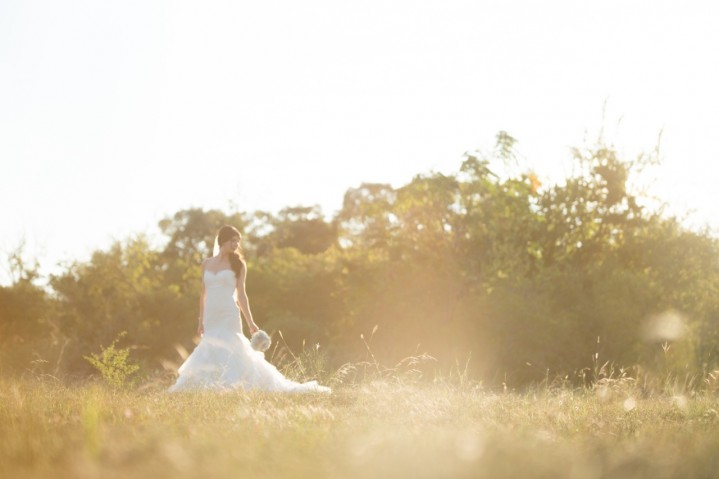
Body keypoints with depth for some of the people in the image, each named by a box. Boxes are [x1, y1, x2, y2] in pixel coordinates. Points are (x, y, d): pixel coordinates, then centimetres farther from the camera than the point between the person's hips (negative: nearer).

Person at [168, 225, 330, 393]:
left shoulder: (237, 264, 4)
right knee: (212, 352, 1)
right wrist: (200, 319, 10)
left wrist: (250, 322, -2)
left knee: (227, 350, -13)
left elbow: (241, 294, 3)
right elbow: (204, 293, 15)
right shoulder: (206, 264, 12)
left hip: (229, 316, -3)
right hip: (210, 317, 3)